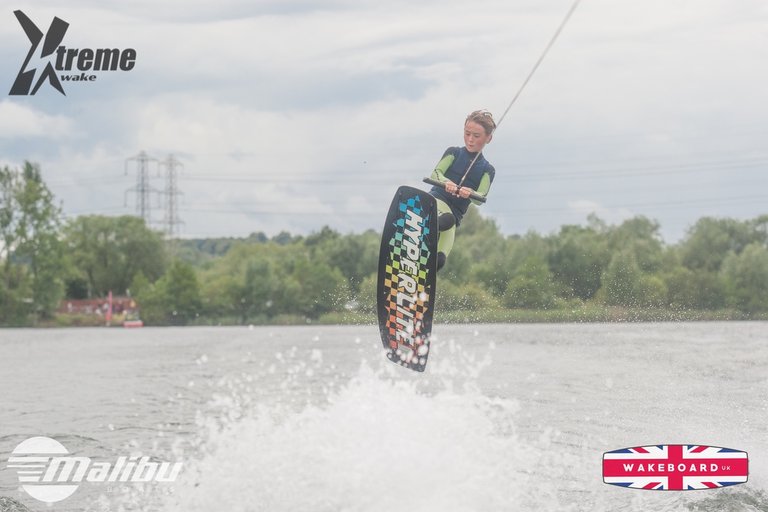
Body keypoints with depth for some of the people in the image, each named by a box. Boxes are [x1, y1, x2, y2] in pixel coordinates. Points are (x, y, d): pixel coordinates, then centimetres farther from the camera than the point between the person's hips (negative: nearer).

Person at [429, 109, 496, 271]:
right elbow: (435, 173, -7)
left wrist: (469, 193, -28)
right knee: (447, 218, -41)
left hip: (456, 214, 3)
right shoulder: (454, 153, 9)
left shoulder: (487, 170, 11)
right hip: (437, 199, -3)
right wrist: (446, 183, -31)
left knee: (439, 260, -14)